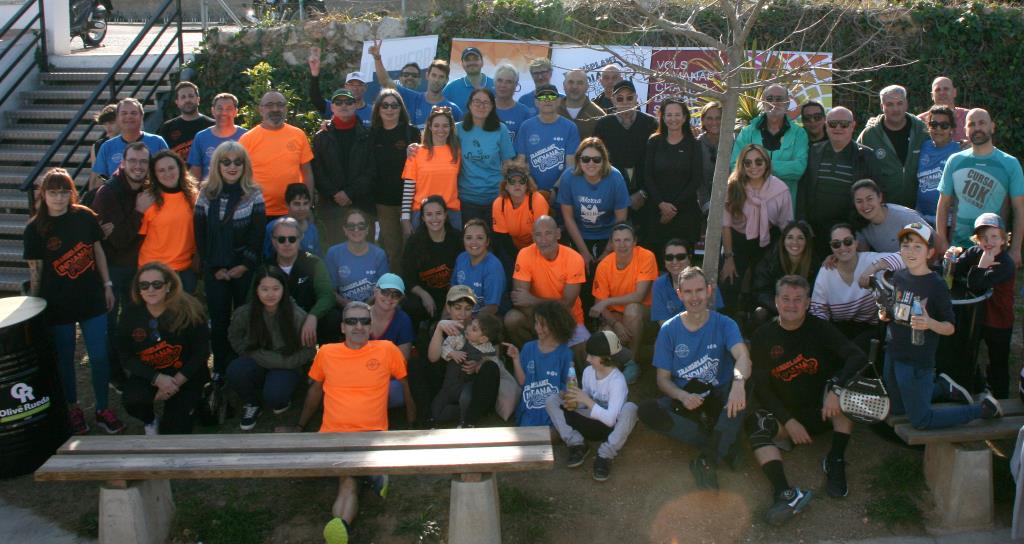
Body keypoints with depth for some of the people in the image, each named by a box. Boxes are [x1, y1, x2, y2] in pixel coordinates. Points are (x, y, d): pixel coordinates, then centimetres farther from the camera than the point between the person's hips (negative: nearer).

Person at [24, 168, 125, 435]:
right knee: (65, 359, 11)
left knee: (100, 356, 3)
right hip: (58, 305, -1)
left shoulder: (85, 217, -2)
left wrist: (107, 285, 8)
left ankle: (103, 409, 18)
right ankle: (72, 408, 29)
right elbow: (35, 270, -3)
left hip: (91, 300, 1)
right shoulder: (35, 229, -7)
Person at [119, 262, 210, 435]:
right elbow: (126, 356, -7)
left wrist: (176, 382, -19)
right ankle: (150, 421, 7)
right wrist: (157, 378, -20)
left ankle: (186, 403, 25)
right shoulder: (131, 313, -11)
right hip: (148, 374, 2)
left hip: (185, 376, -2)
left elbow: (201, 353, -12)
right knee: (131, 399, -30)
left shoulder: (189, 311, -18)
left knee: (173, 432, -10)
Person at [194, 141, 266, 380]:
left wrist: (245, 266, -10)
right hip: (215, 270, 1)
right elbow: (200, 234, 2)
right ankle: (219, 370, 15)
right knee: (218, 320, 6)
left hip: (246, 269, -1)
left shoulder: (254, 194, -1)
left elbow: (258, 234, -4)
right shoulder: (206, 194, 3)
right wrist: (215, 268, -5)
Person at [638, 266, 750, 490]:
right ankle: (723, 445, -21)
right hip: (684, 401, 1)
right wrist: (682, 396, -24)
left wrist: (738, 381, -51)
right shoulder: (669, 330, 0)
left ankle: (708, 460, -31)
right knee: (647, 410, -28)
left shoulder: (724, 325, -6)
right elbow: (663, 378, 0)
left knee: (744, 381, -33)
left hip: (720, 400, -1)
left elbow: (742, 356, -26)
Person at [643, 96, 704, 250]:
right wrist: (661, 204, -10)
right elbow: (647, 177, 3)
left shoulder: (693, 145, 5)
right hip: (658, 209, 1)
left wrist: (675, 206, -8)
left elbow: (697, 180, 0)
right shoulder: (654, 142, 8)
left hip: (685, 211, -1)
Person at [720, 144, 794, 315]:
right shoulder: (733, 187, -15)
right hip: (737, 241, 0)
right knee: (729, 287, -8)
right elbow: (726, 224, -9)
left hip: (767, 242, 0)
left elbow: (786, 226, -6)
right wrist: (728, 257, -8)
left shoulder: (780, 189, -15)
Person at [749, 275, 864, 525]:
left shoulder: (819, 329, -4)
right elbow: (761, 388, -5)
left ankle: (835, 462, -18)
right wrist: (789, 421, -20)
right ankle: (786, 493, -48)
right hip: (785, 413, 0)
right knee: (758, 427, -28)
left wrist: (836, 391, -35)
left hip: (821, 410, 0)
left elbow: (858, 357, -18)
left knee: (843, 385, -27)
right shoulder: (763, 337, -1)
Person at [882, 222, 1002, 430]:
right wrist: (886, 314, -1)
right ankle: (942, 387, 36)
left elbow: (950, 328, -13)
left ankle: (984, 408, 16)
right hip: (893, 355, 7)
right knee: (897, 410, 21)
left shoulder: (936, 285, -17)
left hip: (918, 361, -7)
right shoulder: (899, 277, 2)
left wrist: (929, 323, -32)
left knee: (920, 420, 2)